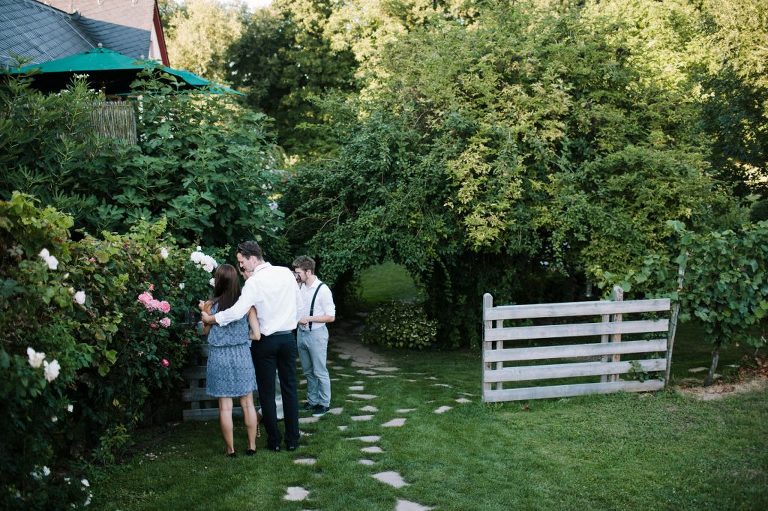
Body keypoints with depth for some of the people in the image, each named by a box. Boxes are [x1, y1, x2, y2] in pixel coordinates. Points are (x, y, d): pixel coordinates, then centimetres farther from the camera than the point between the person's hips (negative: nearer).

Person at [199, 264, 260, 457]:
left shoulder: (210, 305, -9)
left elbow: (205, 331, 6)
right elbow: (257, 335, -8)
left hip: (219, 357, -1)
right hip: (241, 356, 1)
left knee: (225, 406, 7)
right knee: (248, 403, 12)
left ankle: (231, 449, 15)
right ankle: (252, 446, 18)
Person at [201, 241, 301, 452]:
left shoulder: (254, 282, -16)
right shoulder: (286, 273, 1)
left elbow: (237, 312, -25)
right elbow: (298, 303, 9)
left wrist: (210, 319, -14)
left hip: (266, 341, -5)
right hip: (288, 338, 5)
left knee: (267, 392, 7)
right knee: (289, 389, 10)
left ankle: (274, 440, 13)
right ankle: (292, 440, 14)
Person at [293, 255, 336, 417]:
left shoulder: (322, 289, -16)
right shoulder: (300, 287, 2)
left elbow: (331, 317, -14)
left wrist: (308, 318, -17)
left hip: (316, 333, -6)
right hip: (301, 332, 7)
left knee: (320, 372, 4)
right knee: (308, 371, 17)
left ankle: (324, 403, 17)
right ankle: (312, 400, 30)